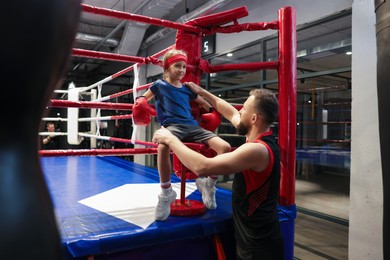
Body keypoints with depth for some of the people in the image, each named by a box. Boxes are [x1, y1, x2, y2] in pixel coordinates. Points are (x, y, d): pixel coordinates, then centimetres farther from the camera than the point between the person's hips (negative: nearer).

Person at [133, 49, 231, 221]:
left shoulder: (187, 89, 23)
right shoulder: (160, 85, 13)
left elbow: (203, 103, 38)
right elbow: (143, 99, 22)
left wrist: (212, 112, 24)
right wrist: (139, 105, 1)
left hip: (192, 126, 4)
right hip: (172, 126, -4)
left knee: (225, 147, -18)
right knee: (163, 147, -43)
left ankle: (208, 184, 6)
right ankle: (166, 194, -20)